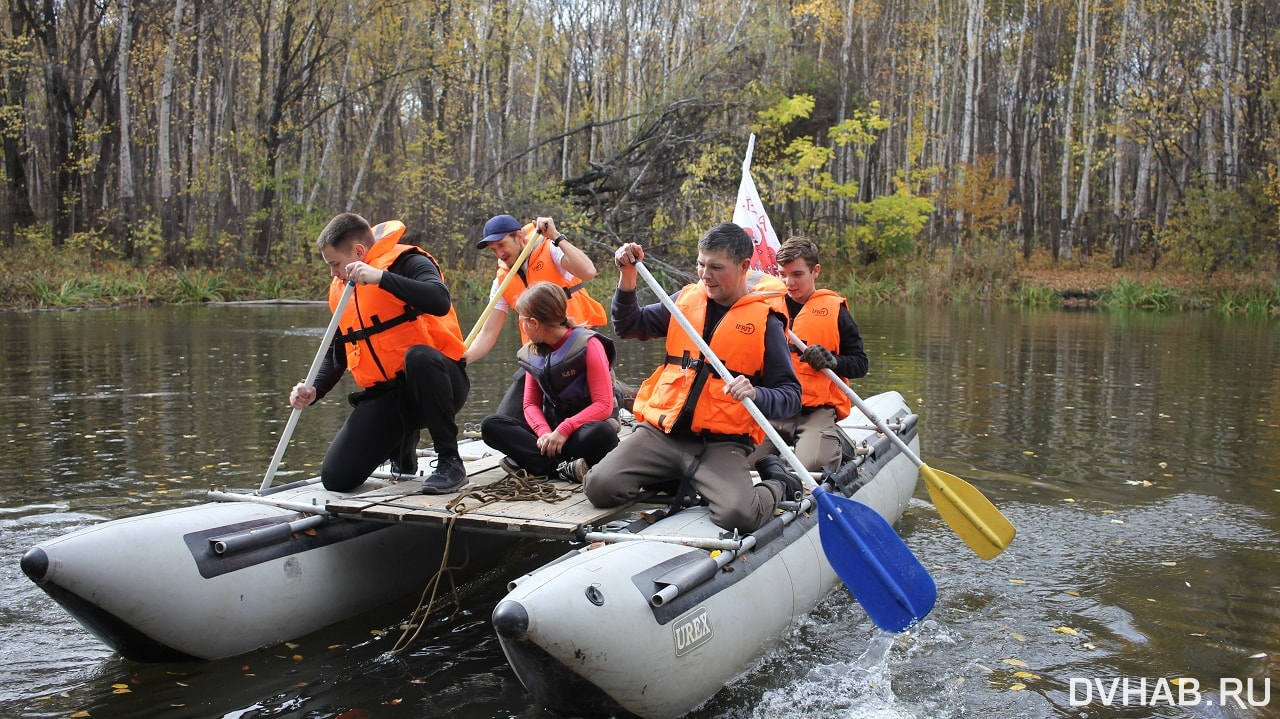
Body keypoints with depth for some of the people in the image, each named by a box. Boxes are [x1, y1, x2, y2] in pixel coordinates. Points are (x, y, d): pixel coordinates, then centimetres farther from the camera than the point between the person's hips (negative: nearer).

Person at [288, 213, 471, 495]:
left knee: (419, 357, -41)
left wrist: (381, 277, -30)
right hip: (385, 395, 6)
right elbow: (336, 353, 19)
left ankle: (450, 461, -23)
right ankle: (402, 443, 24)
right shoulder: (340, 289, 14)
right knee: (336, 478, -6)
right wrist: (313, 391, 2)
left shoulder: (407, 262, -8)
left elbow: (440, 301, -29)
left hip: (434, 384, -6)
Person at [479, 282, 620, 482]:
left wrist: (564, 430, -25)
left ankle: (534, 464, -28)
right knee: (490, 425, -16)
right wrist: (543, 432, -15)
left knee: (601, 434, -40)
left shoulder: (588, 345, -12)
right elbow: (531, 403, 6)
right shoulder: (532, 353, 7)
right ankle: (563, 468, -30)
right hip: (551, 427, 6)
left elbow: (604, 405, -16)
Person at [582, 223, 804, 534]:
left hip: (721, 443, -3)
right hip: (661, 432, 4)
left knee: (740, 515, -29)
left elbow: (790, 396, 0)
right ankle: (668, 478, 13)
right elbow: (628, 327, 16)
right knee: (599, 486, -18)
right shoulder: (686, 300, 10)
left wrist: (756, 394, -22)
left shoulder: (764, 321, 0)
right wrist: (628, 277, 0)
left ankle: (779, 487, 8)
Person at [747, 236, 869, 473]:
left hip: (818, 411, -2)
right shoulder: (769, 306, 12)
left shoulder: (833, 309, 5)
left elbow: (860, 364, 5)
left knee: (810, 467, -27)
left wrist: (832, 361, -14)